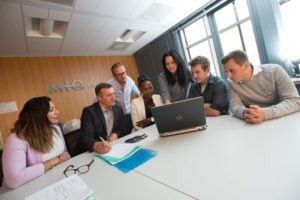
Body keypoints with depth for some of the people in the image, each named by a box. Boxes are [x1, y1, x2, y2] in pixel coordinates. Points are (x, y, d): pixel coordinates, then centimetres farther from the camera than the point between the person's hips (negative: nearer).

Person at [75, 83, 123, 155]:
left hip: (111, 148, 4)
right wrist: (96, 146, -43)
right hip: (90, 152, -3)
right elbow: (86, 137, -24)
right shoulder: (89, 111, -14)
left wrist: (115, 134, -10)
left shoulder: (118, 109, 1)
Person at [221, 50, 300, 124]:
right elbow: (235, 106, -11)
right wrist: (244, 113, -34)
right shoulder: (232, 83, -5)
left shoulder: (274, 71, -11)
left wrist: (265, 113, -33)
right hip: (254, 125, 2)